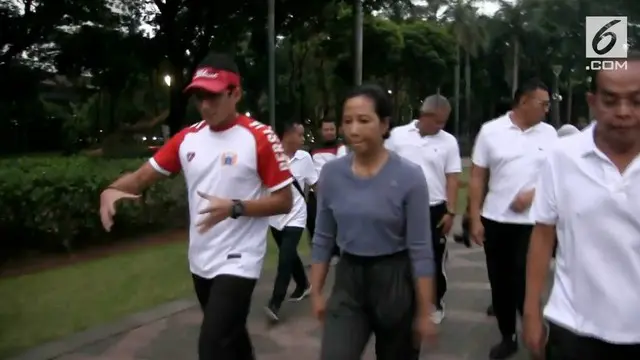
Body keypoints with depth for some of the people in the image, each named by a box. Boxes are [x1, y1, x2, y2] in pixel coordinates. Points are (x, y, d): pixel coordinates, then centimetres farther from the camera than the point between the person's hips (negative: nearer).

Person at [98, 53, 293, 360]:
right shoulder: (187, 138, 3)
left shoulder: (260, 138, -13)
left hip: (238, 262, -6)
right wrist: (111, 191, -15)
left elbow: (283, 202, -12)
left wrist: (234, 207, -26)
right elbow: (141, 176, 6)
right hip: (200, 261, 6)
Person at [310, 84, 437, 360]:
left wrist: (425, 312, -9)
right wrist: (316, 292, 6)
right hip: (348, 279, 2)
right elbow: (323, 239, 5)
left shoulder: (410, 177, -14)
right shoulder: (331, 174, -4)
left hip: (395, 281, -2)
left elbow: (420, 250, -11)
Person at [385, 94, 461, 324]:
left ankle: (436, 304, 26)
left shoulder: (448, 141, -2)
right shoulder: (398, 135, -3)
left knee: (436, 259, 9)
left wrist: (450, 212, -6)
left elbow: (452, 179, -1)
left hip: (435, 210, 0)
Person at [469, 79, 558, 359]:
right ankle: (507, 337, 26)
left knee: (524, 283, -3)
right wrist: (475, 219, -3)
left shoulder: (549, 134, 2)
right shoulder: (491, 130, -1)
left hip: (533, 222, -1)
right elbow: (477, 178, 0)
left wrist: (533, 194, -13)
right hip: (495, 220, 1)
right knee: (500, 283, 10)